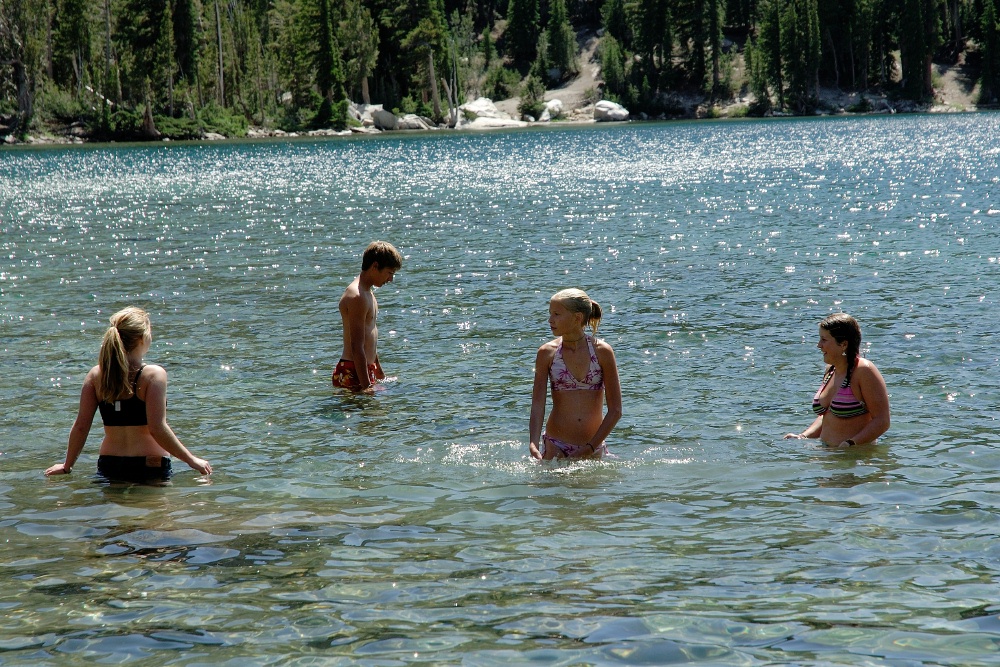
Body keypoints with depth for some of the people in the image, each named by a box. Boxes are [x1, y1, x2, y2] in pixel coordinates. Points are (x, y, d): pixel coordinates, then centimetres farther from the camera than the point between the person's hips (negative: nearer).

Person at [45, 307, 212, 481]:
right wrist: (191, 460, -7)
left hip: (108, 466, 5)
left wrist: (67, 466, 15)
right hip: (150, 466, -5)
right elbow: (157, 429, -16)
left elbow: (80, 426, 3)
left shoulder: (95, 375, 3)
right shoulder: (154, 375, -10)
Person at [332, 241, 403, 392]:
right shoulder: (357, 297, -17)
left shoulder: (367, 293, 18)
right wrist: (366, 386, -23)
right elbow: (357, 347, -21)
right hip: (352, 374, -10)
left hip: (367, 370, 10)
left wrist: (380, 376, 31)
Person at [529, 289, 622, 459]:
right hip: (556, 447, 0)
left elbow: (615, 411, -3)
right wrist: (533, 445, -22)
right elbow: (537, 406, -7)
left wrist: (589, 449, -9)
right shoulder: (547, 353, -2)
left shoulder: (602, 352, -4)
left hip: (594, 449, 0)